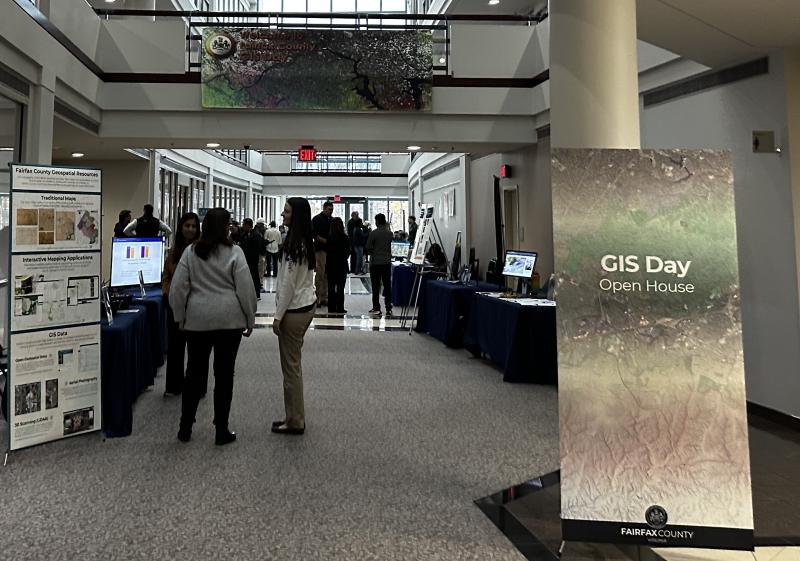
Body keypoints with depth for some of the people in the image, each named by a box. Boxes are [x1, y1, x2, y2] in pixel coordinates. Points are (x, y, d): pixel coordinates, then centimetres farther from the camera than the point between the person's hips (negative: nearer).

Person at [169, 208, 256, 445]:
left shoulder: (190, 252, 1)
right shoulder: (235, 252, -7)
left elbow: (177, 288, 1)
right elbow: (246, 289, -8)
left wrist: (180, 317, 13)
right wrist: (250, 319, 3)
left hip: (197, 320, 3)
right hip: (230, 320, -2)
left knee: (195, 372, 14)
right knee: (224, 373, 5)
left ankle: (185, 427, 21)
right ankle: (221, 430, 12)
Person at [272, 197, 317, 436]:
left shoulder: (294, 244, -17)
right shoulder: (305, 242, 11)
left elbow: (288, 283, -19)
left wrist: (278, 316, -15)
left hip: (294, 309, -10)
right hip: (307, 304, 10)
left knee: (291, 366, -1)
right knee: (294, 364, 16)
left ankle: (295, 422, 8)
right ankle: (294, 417, 24)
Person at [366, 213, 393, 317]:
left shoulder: (373, 233, -11)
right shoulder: (390, 233, 2)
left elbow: (368, 248, -9)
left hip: (375, 262, -4)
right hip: (387, 262, 4)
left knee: (376, 287, 2)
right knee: (387, 286, 6)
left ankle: (376, 308, 4)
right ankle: (388, 309, 5)